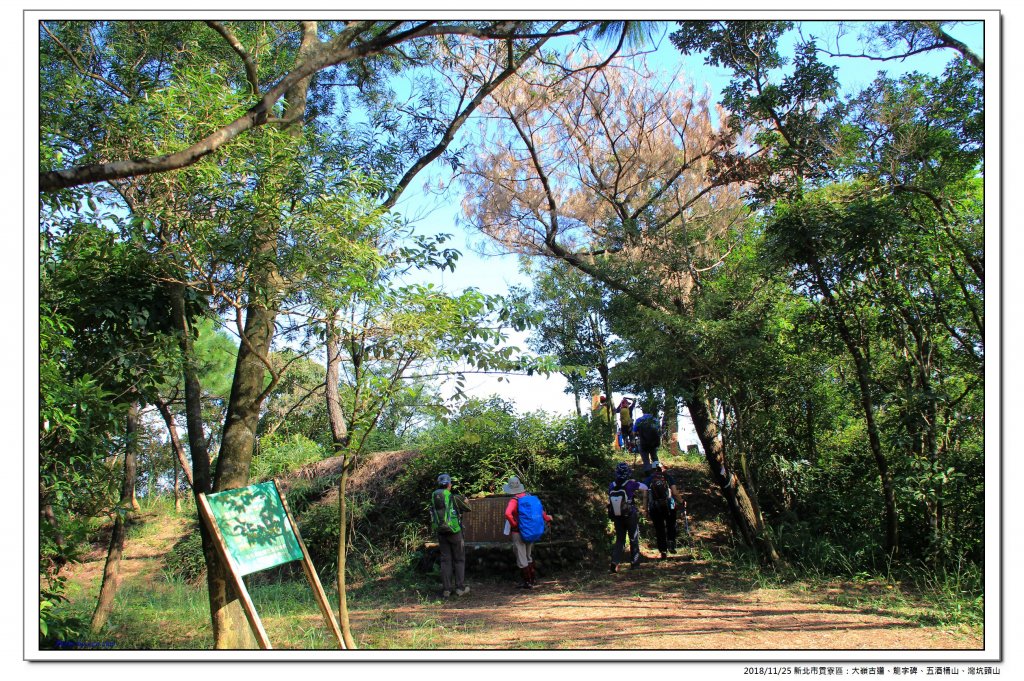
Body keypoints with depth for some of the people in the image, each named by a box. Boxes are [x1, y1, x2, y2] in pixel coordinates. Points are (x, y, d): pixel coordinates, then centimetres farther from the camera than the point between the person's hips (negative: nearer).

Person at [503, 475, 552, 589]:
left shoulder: (514, 500, -17)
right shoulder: (530, 497, 1)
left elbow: (508, 514, -34)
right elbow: (540, 510, 6)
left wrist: (514, 524, -19)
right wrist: (547, 518, 23)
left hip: (518, 533, -7)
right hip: (531, 532, 7)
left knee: (521, 559, 4)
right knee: (528, 557, 22)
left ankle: (527, 582, 9)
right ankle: (533, 579, 26)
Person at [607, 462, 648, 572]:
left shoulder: (611, 486, -7)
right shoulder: (631, 484, -18)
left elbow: (609, 500, 3)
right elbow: (645, 488, -3)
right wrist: (636, 484, 17)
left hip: (617, 517, 3)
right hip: (631, 517, -3)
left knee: (619, 540, 13)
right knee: (634, 539, 14)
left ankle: (614, 561, -2)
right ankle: (634, 563, 20)